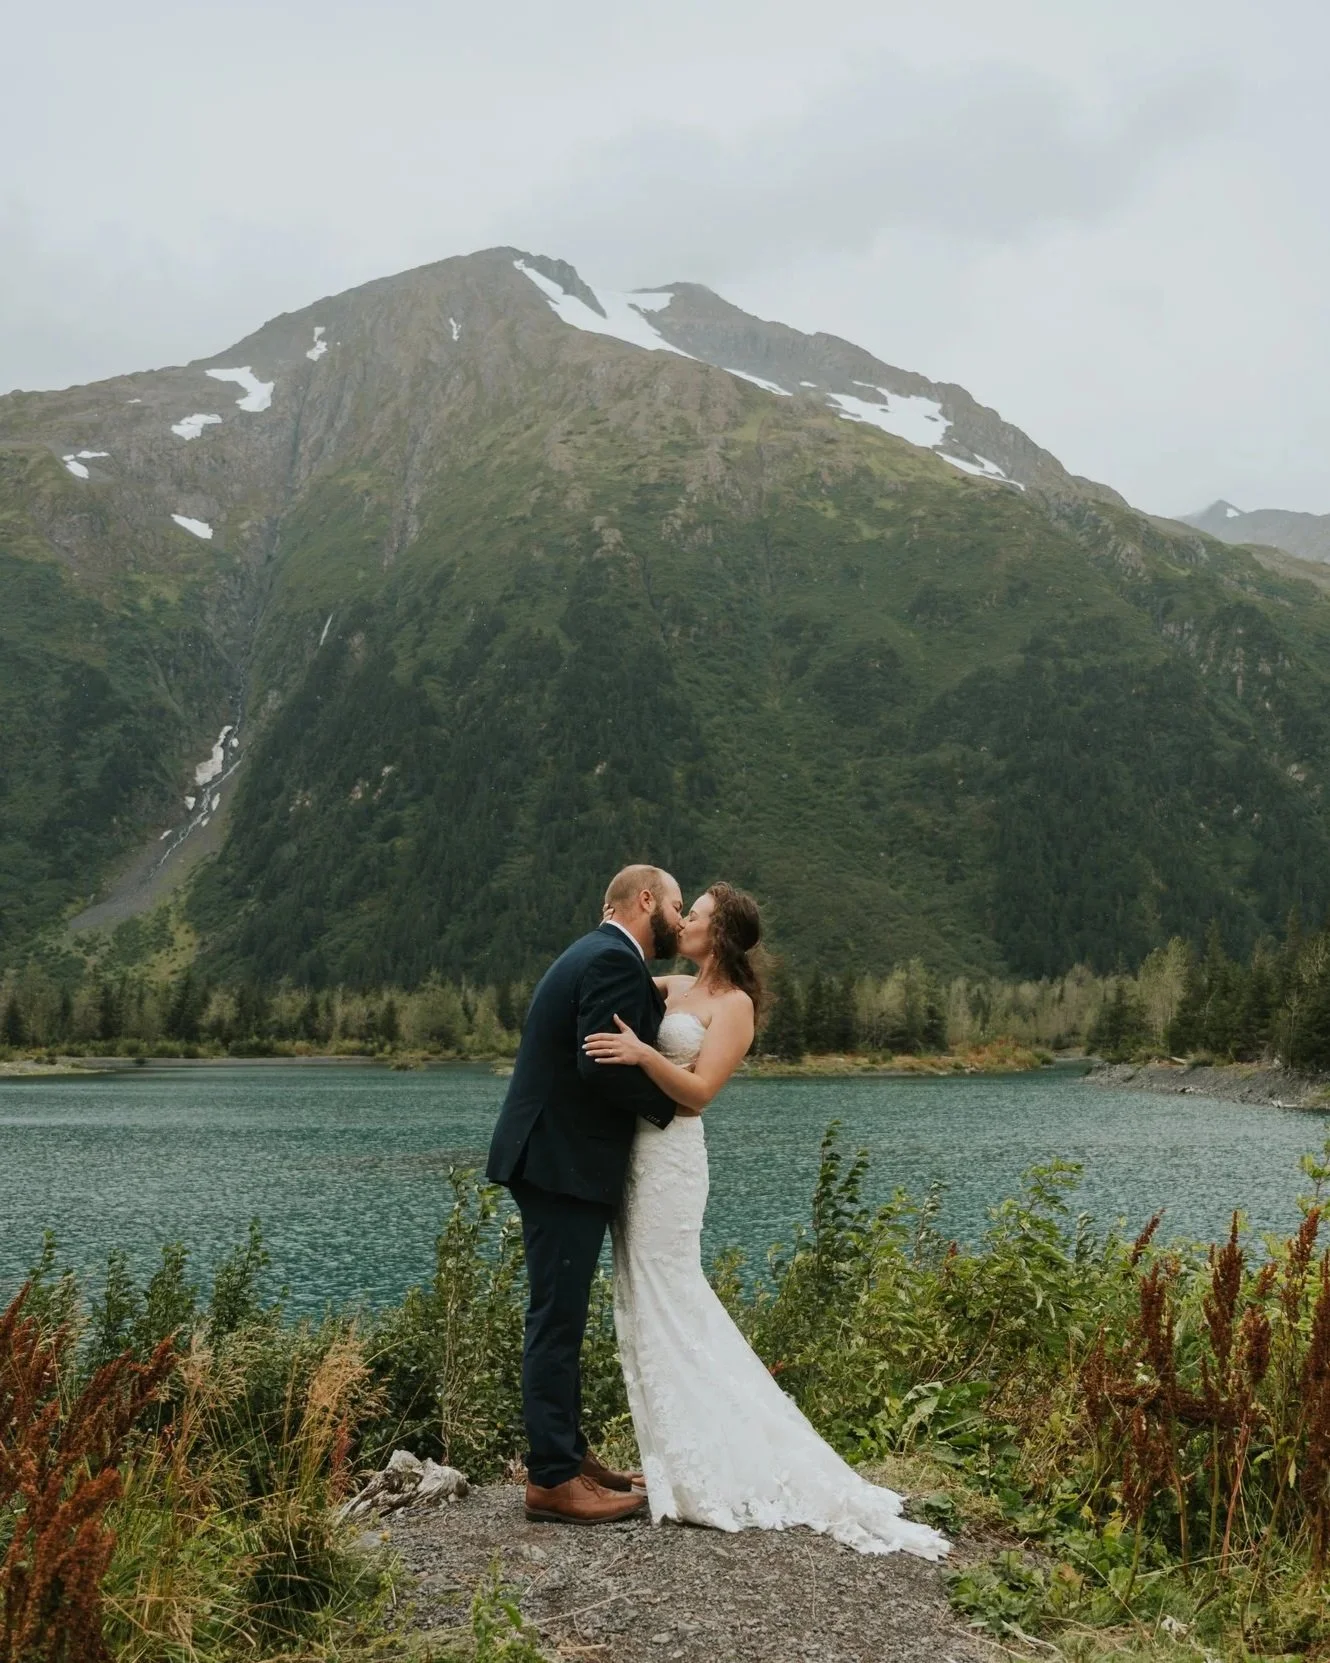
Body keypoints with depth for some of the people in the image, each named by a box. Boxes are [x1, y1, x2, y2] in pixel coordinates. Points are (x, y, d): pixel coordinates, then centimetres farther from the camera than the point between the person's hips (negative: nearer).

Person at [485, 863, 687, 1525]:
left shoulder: (596, 954, 18)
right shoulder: (615, 961, -15)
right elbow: (603, 1064, -25)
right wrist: (669, 1102, -10)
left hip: (554, 1158, 11)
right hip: (564, 1166, -11)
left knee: (560, 1316, 16)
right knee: (558, 1318, -5)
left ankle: (565, 1453, 25)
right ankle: (553, 1479, 1)